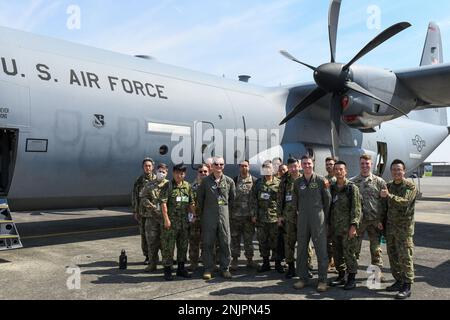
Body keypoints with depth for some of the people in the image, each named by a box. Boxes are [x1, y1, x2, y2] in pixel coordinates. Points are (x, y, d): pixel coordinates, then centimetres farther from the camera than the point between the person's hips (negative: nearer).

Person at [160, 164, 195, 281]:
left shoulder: (188, 186, 9)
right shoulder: (168, 185, -5)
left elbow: (191, 203, 15)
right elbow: (163, 202, -11)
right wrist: (166, 219, -16)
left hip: (184, 221, 5)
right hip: (171, 221, -5)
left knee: (183, 245, 13)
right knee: (168, 246, -1)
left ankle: (181, 268, 26)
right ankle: (167, 270, 10)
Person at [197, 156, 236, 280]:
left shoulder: (229, 181, 3)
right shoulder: (205, 181, 1)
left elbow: (232, 198, 14)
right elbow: (199, 198, 9)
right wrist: (203, 211, 11)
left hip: (224, 215, 1)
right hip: (208, 216, -1)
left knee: (225, 242, 4)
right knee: (208, 243, 3)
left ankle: (225, 268, 14)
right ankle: (208, 269, 12)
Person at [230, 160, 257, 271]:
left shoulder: (254, 181, 4)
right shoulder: (234, 181, 4)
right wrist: (229, 212, -2)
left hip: (249, 215, 0)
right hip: (236, 215, 0)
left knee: (249, 238, 8)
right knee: (235, 238, 4)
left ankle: (250, 260, 19)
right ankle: (235, 260, 14)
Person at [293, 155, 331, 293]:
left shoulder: (321, 181, -3)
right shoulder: (298, 182, 8)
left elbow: (327, 200, 1)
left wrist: (324, 216, 4)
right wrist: (301, 213, 11)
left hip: (318, 221, -4)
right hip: (302, 221, 4)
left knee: (321, 250, -1)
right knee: (301, 250, 9)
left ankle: (322, 280, 8)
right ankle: (303, 278, 20)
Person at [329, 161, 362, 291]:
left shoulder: (352, 188, -4)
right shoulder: (332, 188, 13)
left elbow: (356, 208, -9)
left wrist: (353, 225, -16)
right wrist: (329, 223, 14)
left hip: (347, 227, -6)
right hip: (335, 227, 6)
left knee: (349, 253, -2)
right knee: (337, 254, 12)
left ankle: (352, 279, 9)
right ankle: (341, 276, 25)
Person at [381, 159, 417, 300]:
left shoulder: (410, 187, -7)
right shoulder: (389, 186, 12)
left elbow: (404, 201, -24)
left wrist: (389, 196, -33)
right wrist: (382, 220, 13)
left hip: (404, 227, -6)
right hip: (390, 226, 6)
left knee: (405, 257, -4)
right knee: (393, 256, 11)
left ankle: (407, 287, 3)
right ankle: (399, 281, 23)